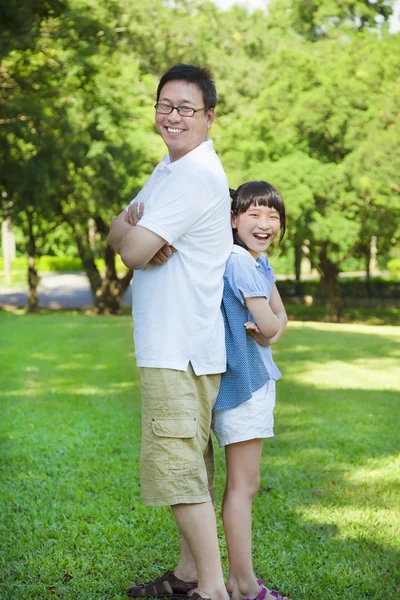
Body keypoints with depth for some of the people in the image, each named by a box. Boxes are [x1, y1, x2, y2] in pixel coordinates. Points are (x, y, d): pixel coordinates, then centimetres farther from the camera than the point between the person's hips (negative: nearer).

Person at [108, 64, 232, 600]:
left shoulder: (196, 175, -17)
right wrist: (138, 231, -10)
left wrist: (130, 233, 2)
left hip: (181, 347, -10)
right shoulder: (170, 167, 16)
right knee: (189, 459, 16)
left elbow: (132, 249, -21)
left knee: (175, 464, -8)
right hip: (172, 341, 10)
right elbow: (119, 228, 13)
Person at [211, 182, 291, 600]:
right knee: (243, 484, -5)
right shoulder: (240, 261, -17)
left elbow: (280, 318, 13)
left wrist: (268, 330, -7)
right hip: (241, 381, -10)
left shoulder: (258, 262, 13)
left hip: (253, 379, 10)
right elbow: (269, 324, -19)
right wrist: (269, 327, 2)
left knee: (240, 484, 13)